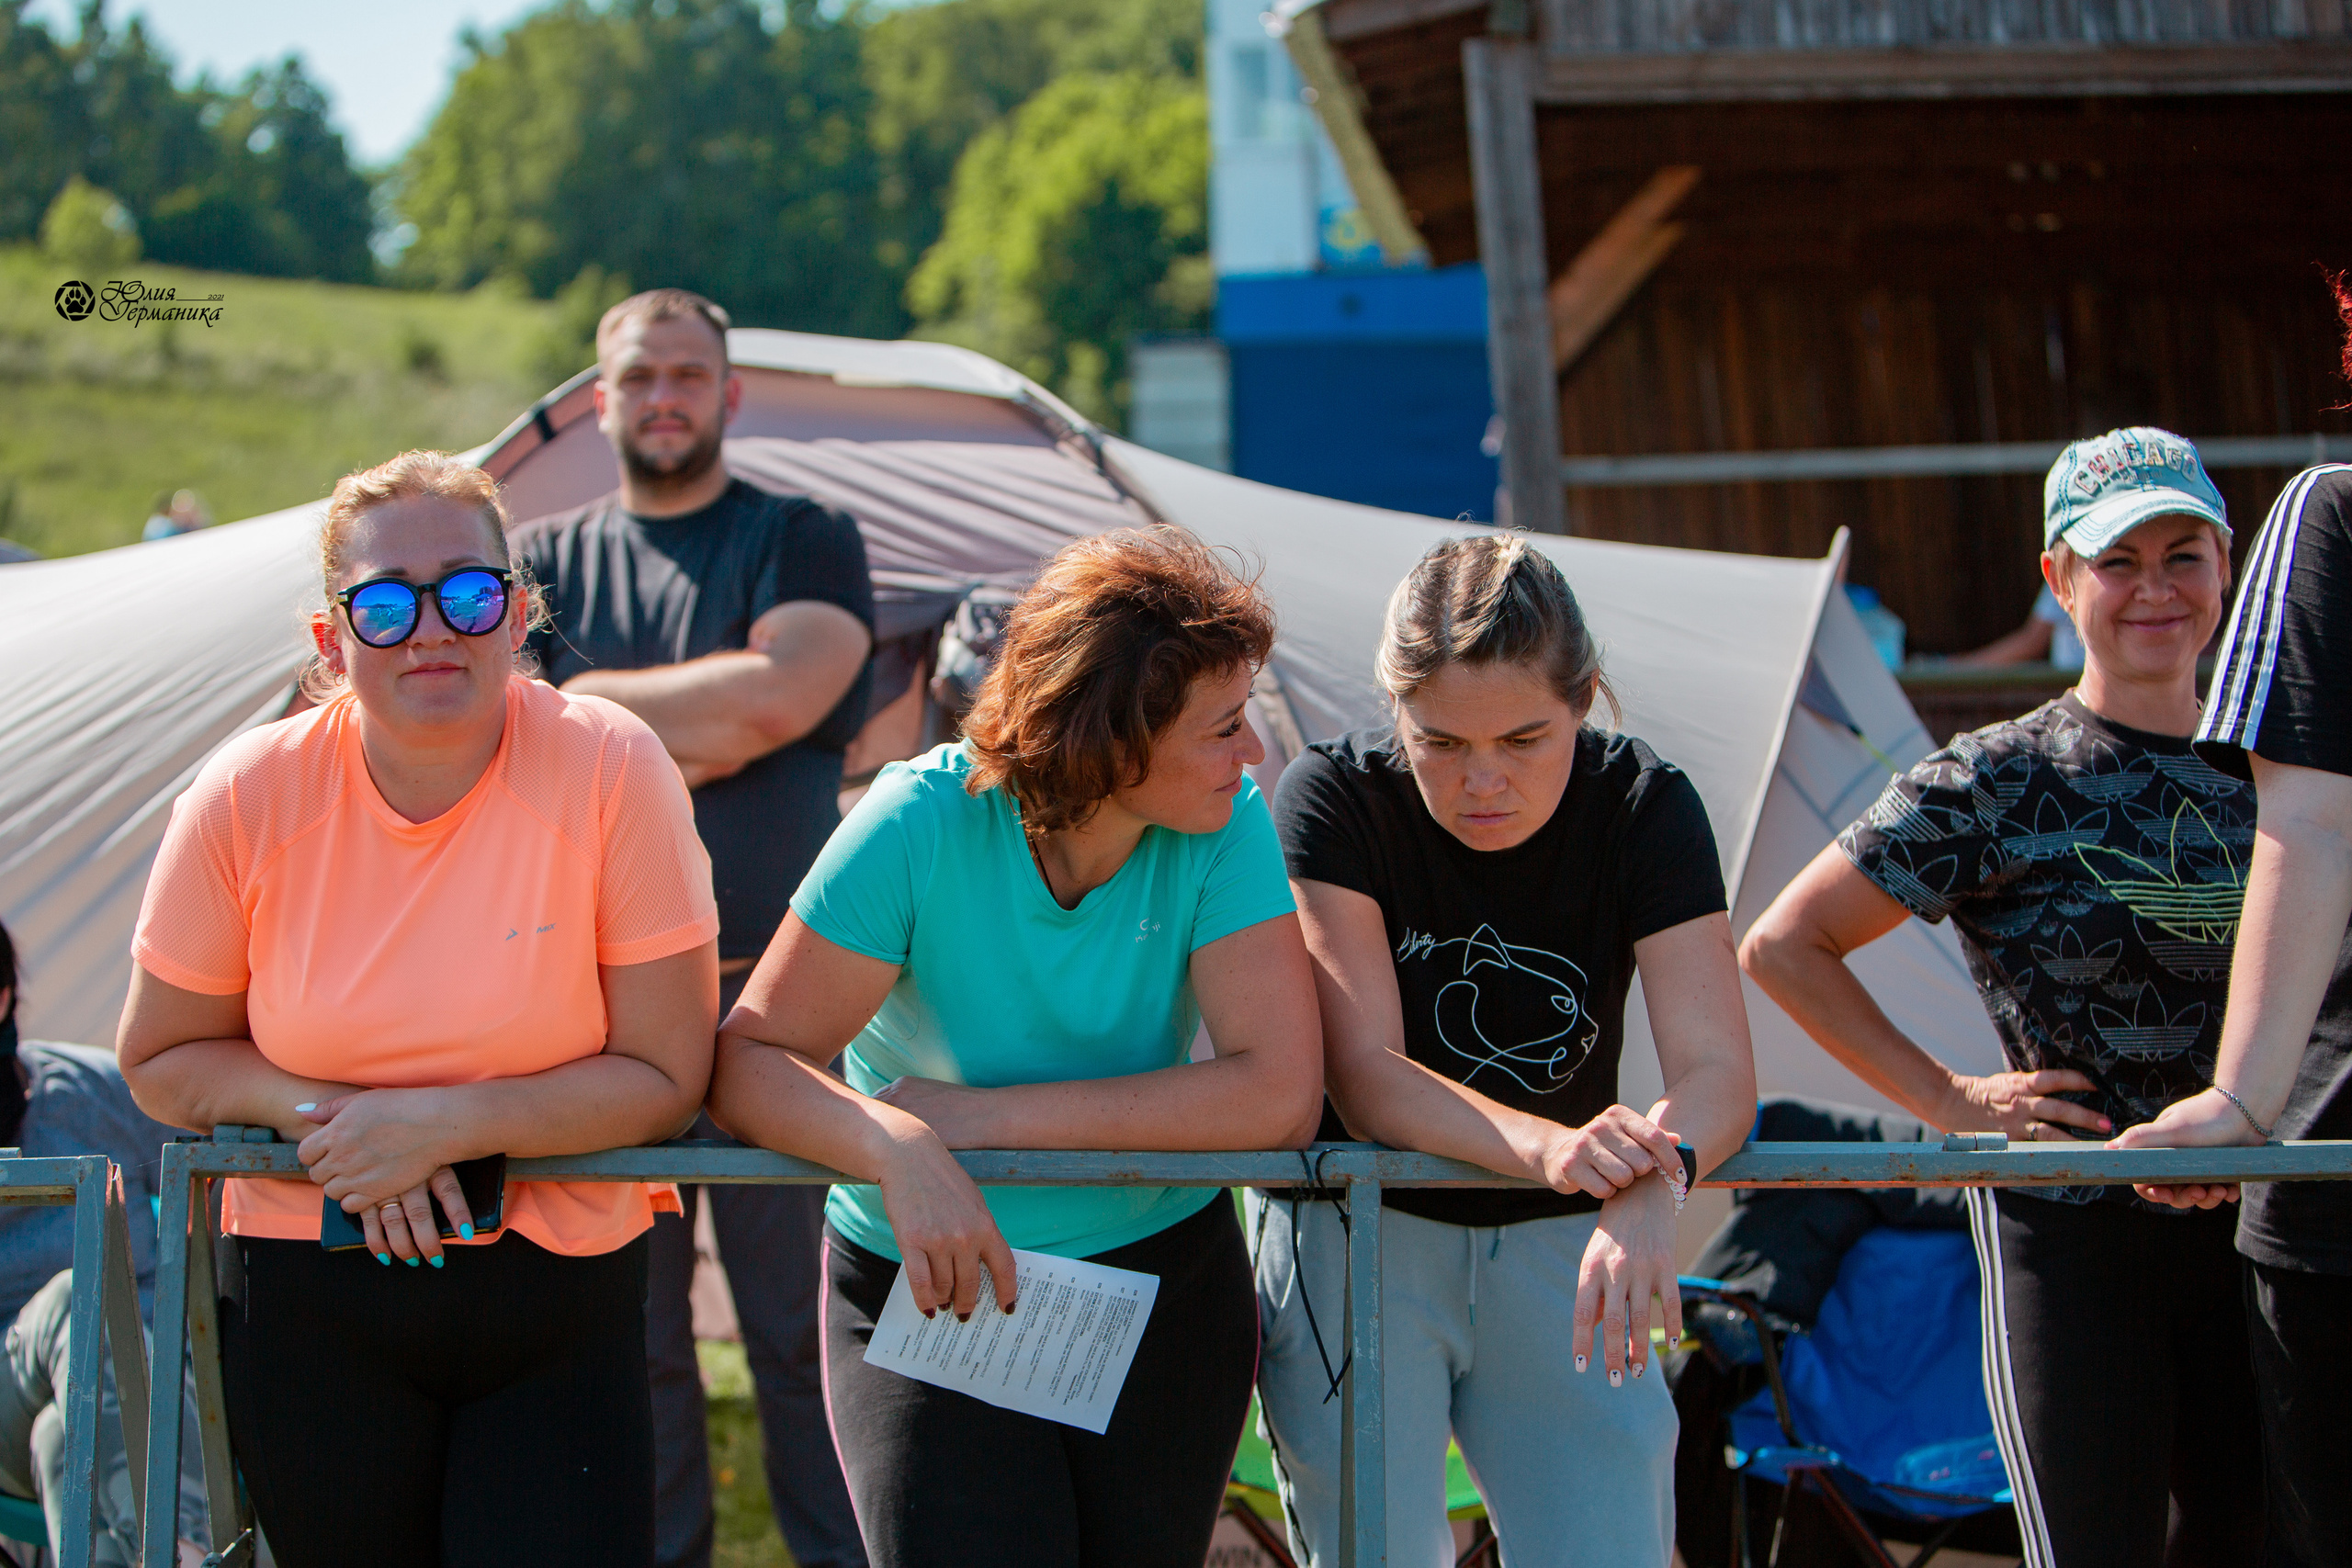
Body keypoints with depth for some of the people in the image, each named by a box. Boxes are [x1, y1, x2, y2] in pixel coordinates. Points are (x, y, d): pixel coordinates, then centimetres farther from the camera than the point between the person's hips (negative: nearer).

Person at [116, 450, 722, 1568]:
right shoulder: (249, 799, -8)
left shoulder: (610, 771, -13)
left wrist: (449, 1123, -19)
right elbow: (162, 1058, 5)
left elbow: (666, 1075, -9)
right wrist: (325, 1114, -13)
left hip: (559, 1305, -1)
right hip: (311, 1300, 1)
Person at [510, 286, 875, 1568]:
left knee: (802, 1321, 0)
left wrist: (586, 696, -5)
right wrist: (685, 727, -12)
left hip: (776, 991, -2)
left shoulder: (804, 541, 6)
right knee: (628, 1327, 6)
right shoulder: (541, 559, 13)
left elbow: (778, 693, -13)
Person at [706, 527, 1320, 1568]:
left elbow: (1278, 1096, -22)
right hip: (925, 1287, -2)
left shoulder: (1224, 828, -13)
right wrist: (903, 1150, -38)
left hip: (1165, 1285, 2)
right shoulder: (923, 823, -19)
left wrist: (987, 1114, -24)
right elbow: (748, 1060, -18)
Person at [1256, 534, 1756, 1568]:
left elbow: (1716, 1069, -19)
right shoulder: (1335, 800, -16)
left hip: (1559, 1246, 2)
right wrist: (1543, 1146, -42)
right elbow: (1365, 1076, -23)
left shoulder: (1645, 808, -10)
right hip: (1358, 1233, -2)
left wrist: (1650, 1187, -42)